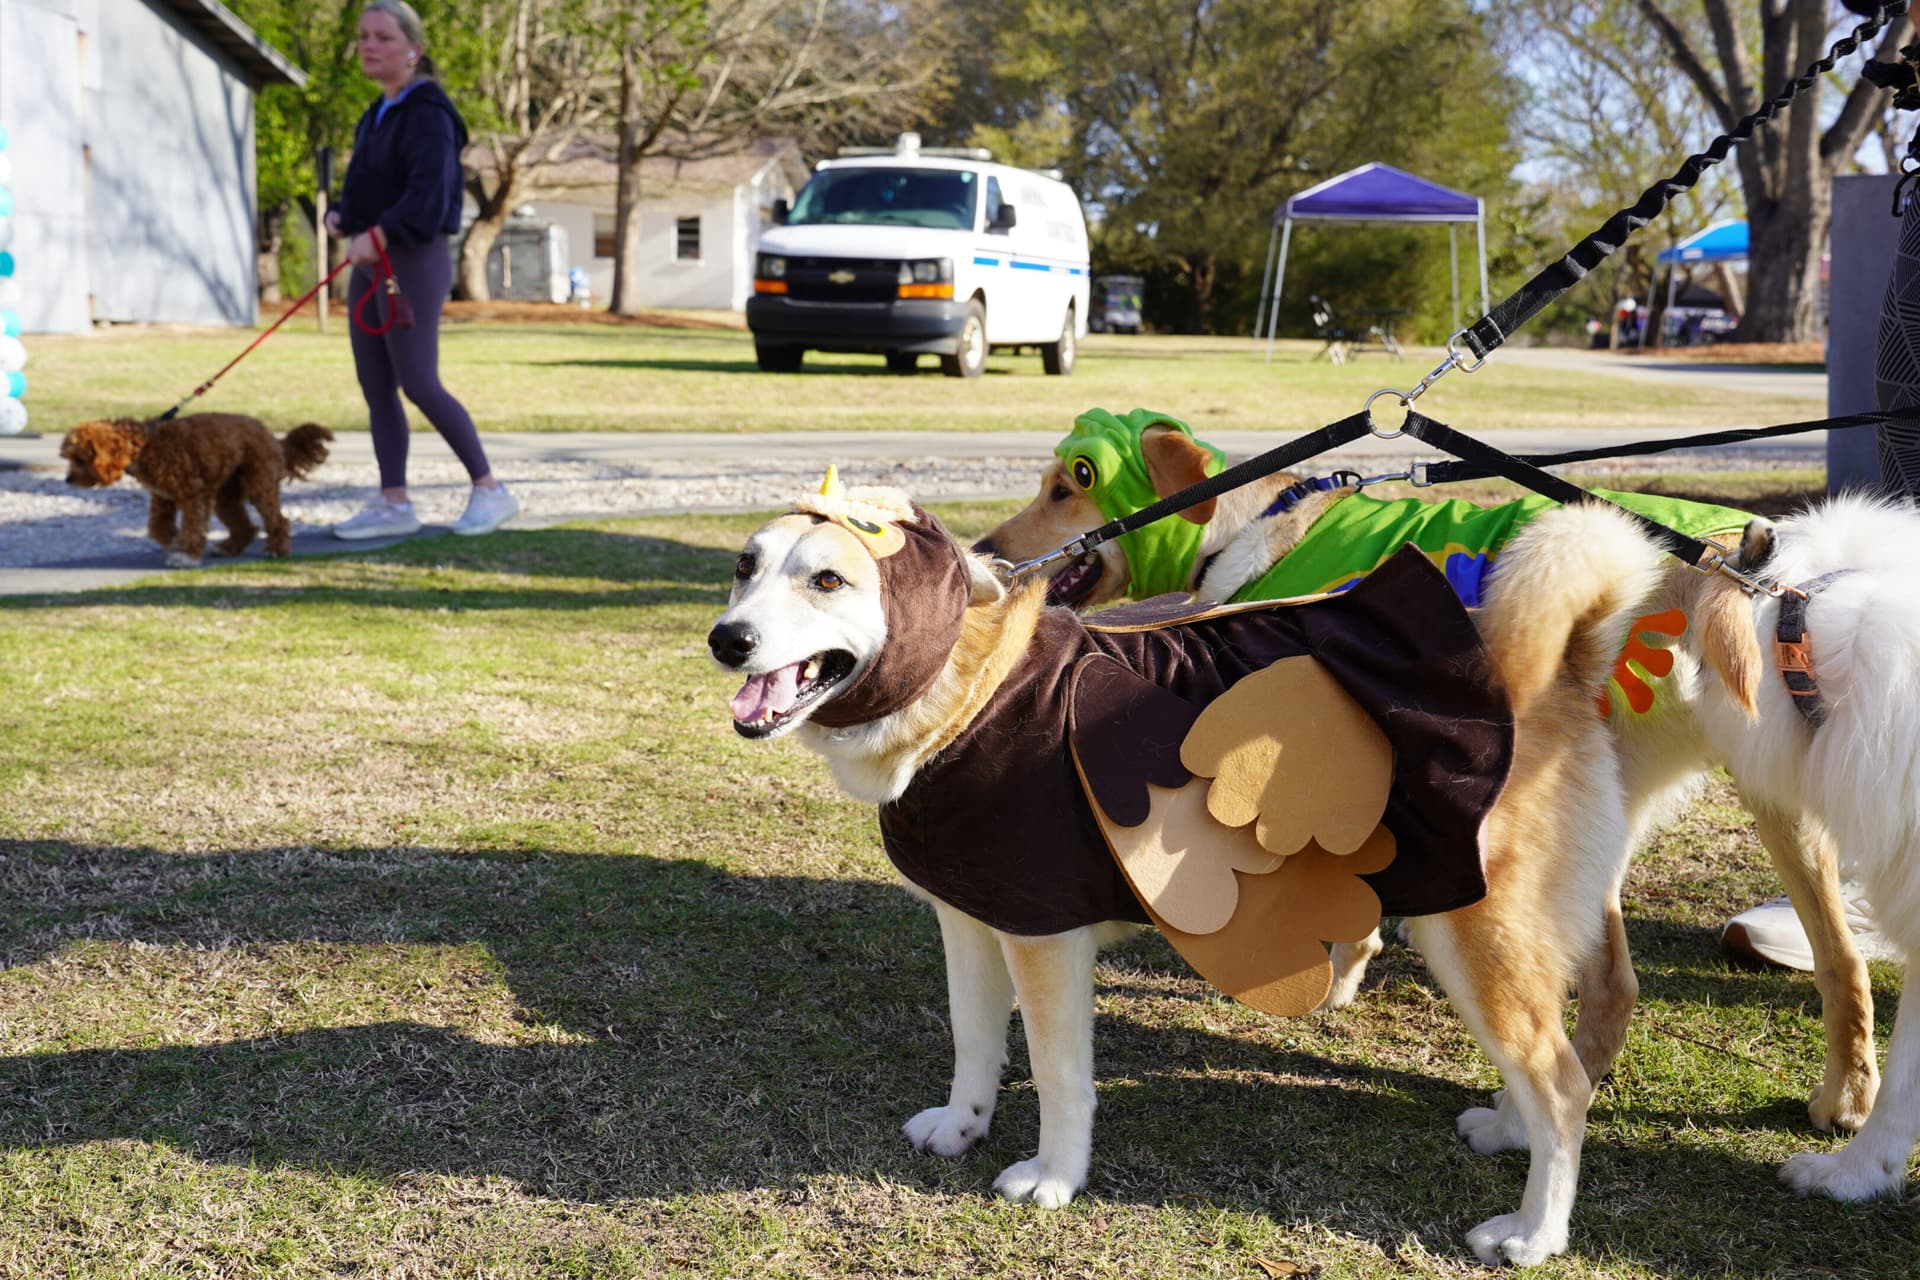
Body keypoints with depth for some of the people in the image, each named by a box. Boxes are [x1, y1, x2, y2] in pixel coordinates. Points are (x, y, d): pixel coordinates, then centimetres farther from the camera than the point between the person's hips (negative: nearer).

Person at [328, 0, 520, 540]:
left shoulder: (427, 112, -11)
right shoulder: (377, 115, 15)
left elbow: (429, 191, -24)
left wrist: (379, 234, -35)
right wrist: (342, 216, 4)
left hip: (413, 260, -9)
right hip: (370, 262, 9)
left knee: (418, 383, -10)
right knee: (375, 387, 5)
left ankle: (490, 489, 2)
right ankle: (394, 505, 10)